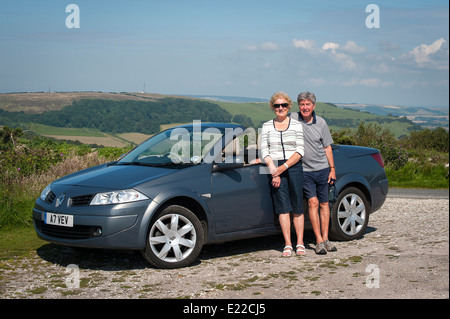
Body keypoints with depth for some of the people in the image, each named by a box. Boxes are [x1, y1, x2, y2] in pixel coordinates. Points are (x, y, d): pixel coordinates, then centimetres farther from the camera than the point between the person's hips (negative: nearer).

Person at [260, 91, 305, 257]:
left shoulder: (297, 125, 5)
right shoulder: (267, 126, 10)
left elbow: (300, 151, -2)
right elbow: (264, 151, 4)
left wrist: (283, 167, -12)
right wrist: (274, 171, -8)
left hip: (294, 167, -1)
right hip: (274, 168, 1)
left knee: (297, 207, 0)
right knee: (283, 207, -2)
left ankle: (300, 243, 6)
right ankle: (288, 245, 1)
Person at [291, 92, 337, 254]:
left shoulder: (321, 122, 1)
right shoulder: (293, 119, -6)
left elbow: (327, 147, 7)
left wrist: (332, 169, 5)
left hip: (322, 169, 3)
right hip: (304, 170, -2)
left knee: (324, 203, 6)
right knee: (313, 202, -11)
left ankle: (325, 238, 13)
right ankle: (319, 241, -7)